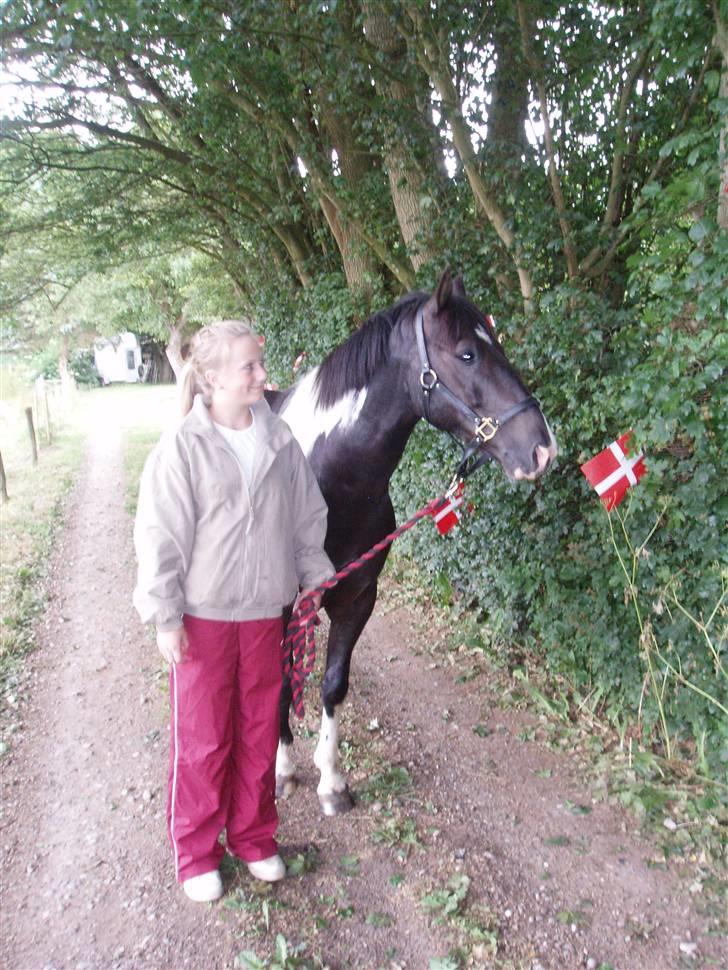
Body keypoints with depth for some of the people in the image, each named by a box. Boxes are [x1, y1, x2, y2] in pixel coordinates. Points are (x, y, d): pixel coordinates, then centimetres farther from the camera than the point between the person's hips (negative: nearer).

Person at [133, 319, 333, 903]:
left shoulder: (280, 441, -1)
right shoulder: (183, 447, -13)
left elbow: (307, 517, 10)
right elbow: (160, 538, -10)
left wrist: (314, 575, 7)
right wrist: (166, 618, -10)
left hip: (266, 611, 4)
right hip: (203, 615, -3)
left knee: (260, 734, 15)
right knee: (203, 741, 10)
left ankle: (254, 837, 36)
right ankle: (196, 853, 31)